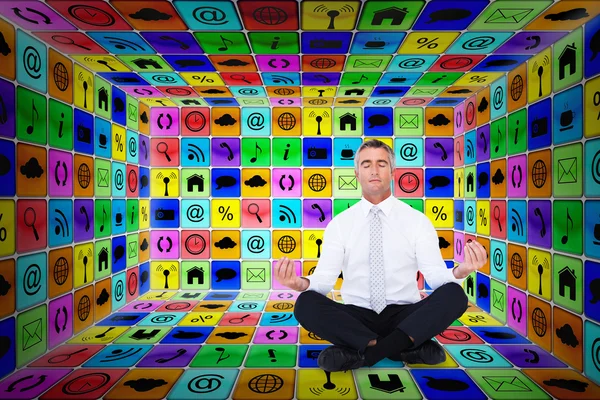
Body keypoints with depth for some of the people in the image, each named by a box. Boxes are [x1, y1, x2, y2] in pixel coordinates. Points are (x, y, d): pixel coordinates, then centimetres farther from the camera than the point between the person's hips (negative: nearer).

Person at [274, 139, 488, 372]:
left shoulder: (418, 220, 3)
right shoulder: (339, 224, 3)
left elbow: (435, 276, -6)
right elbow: (324, 279, -5)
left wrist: (459, 272, -29)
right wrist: (302, 283, -29)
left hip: (404, 316, 0)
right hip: (356, 317, 0)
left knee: (455, 295, -26)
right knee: (306, 304, -27)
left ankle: (363, 351, -25)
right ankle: (409, 347, -25)